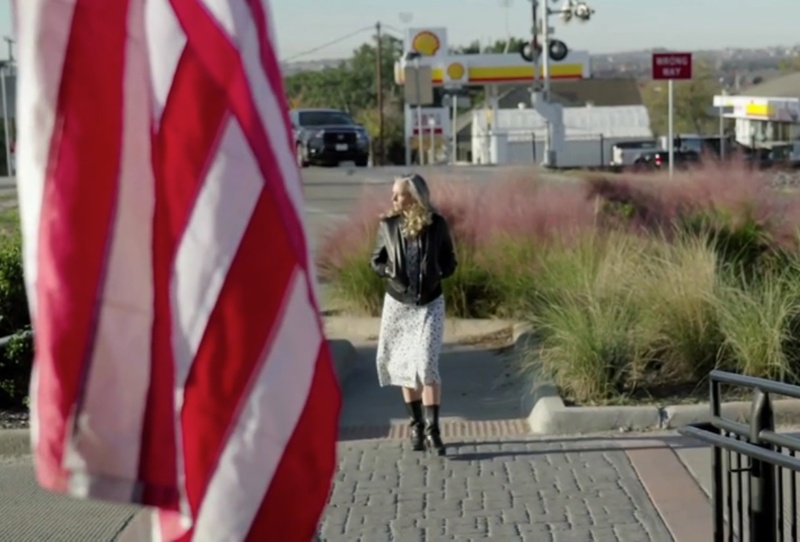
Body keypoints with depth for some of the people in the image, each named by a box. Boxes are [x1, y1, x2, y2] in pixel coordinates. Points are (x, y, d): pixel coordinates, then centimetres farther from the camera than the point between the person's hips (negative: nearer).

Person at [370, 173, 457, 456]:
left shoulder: (437, 224, -6)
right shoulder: (388, 224, -2)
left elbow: (449, 262, 4)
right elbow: (377, 260, 7)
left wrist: (436, 276, -15)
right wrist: (391, 273, -12)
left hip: (430, 304, -2)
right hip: (398, 303, 2)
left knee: (426, 365, -14)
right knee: (405, 366, 8)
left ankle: (432, 430, -10)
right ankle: (416, 425, 22)